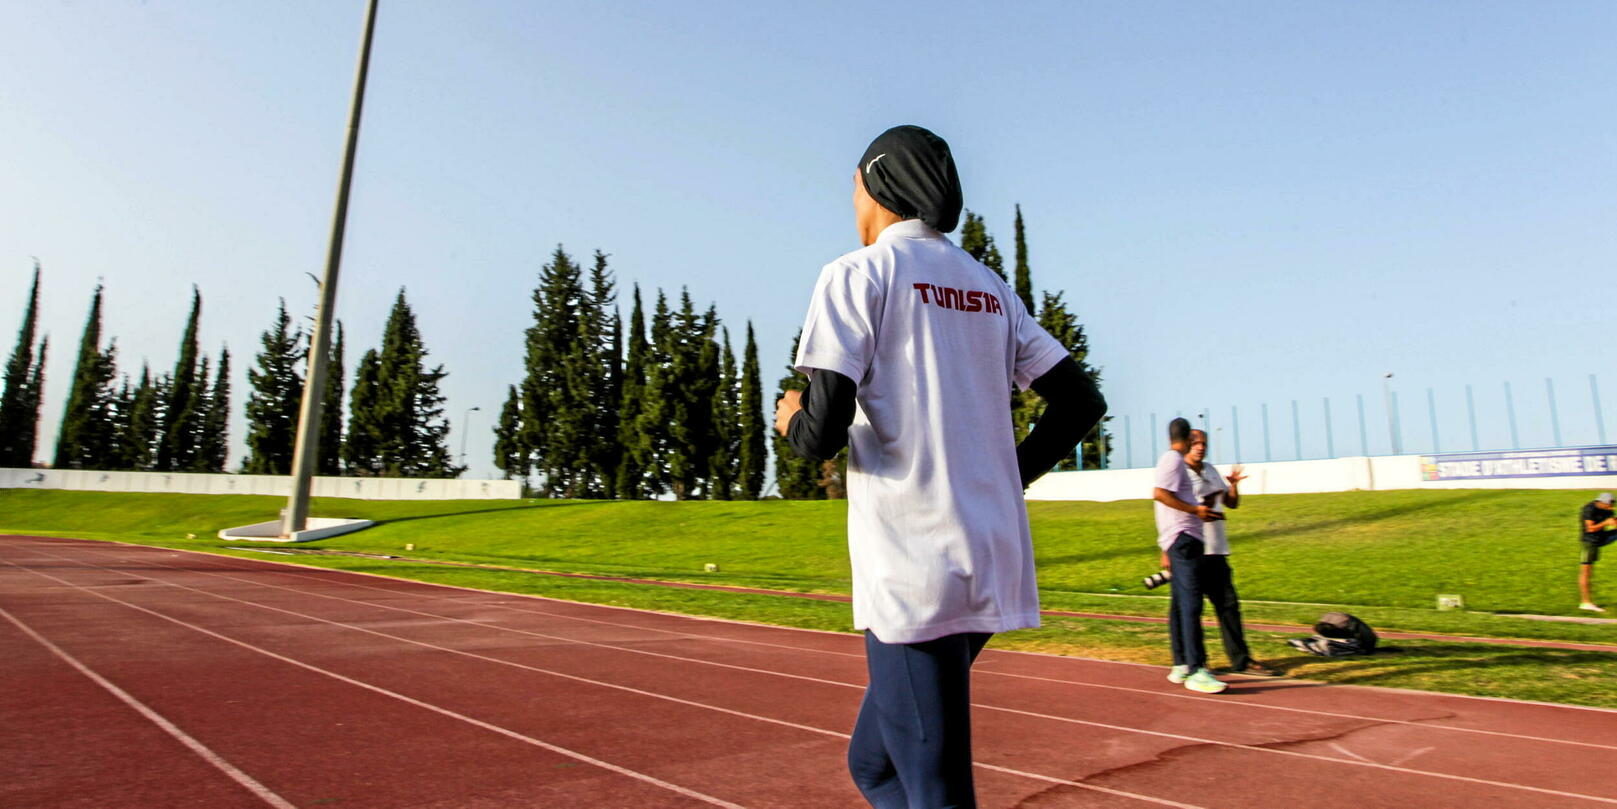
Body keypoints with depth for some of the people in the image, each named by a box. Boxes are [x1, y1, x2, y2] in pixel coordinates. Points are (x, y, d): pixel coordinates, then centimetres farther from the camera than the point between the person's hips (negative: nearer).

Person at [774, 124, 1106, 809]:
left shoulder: (858, 274, -4)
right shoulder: (990, 288, 16)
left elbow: (823, 435, -14)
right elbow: (1082, 402, 14)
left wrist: (790, 420, 8)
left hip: (913, 576, -8)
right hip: (992, 568, 8)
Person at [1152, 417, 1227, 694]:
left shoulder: (1171, 460, 22)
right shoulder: (1173, 460, -7)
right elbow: (1159, 493, -21)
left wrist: (1166, 550, 28)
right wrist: (1195, 510, -18)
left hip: (1179, 540, 10)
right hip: (1184, 538, -10)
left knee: (1181, 604, 12)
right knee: (1191, 603, -14)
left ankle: (1180, 666, 17)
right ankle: (1196, 671, -17)